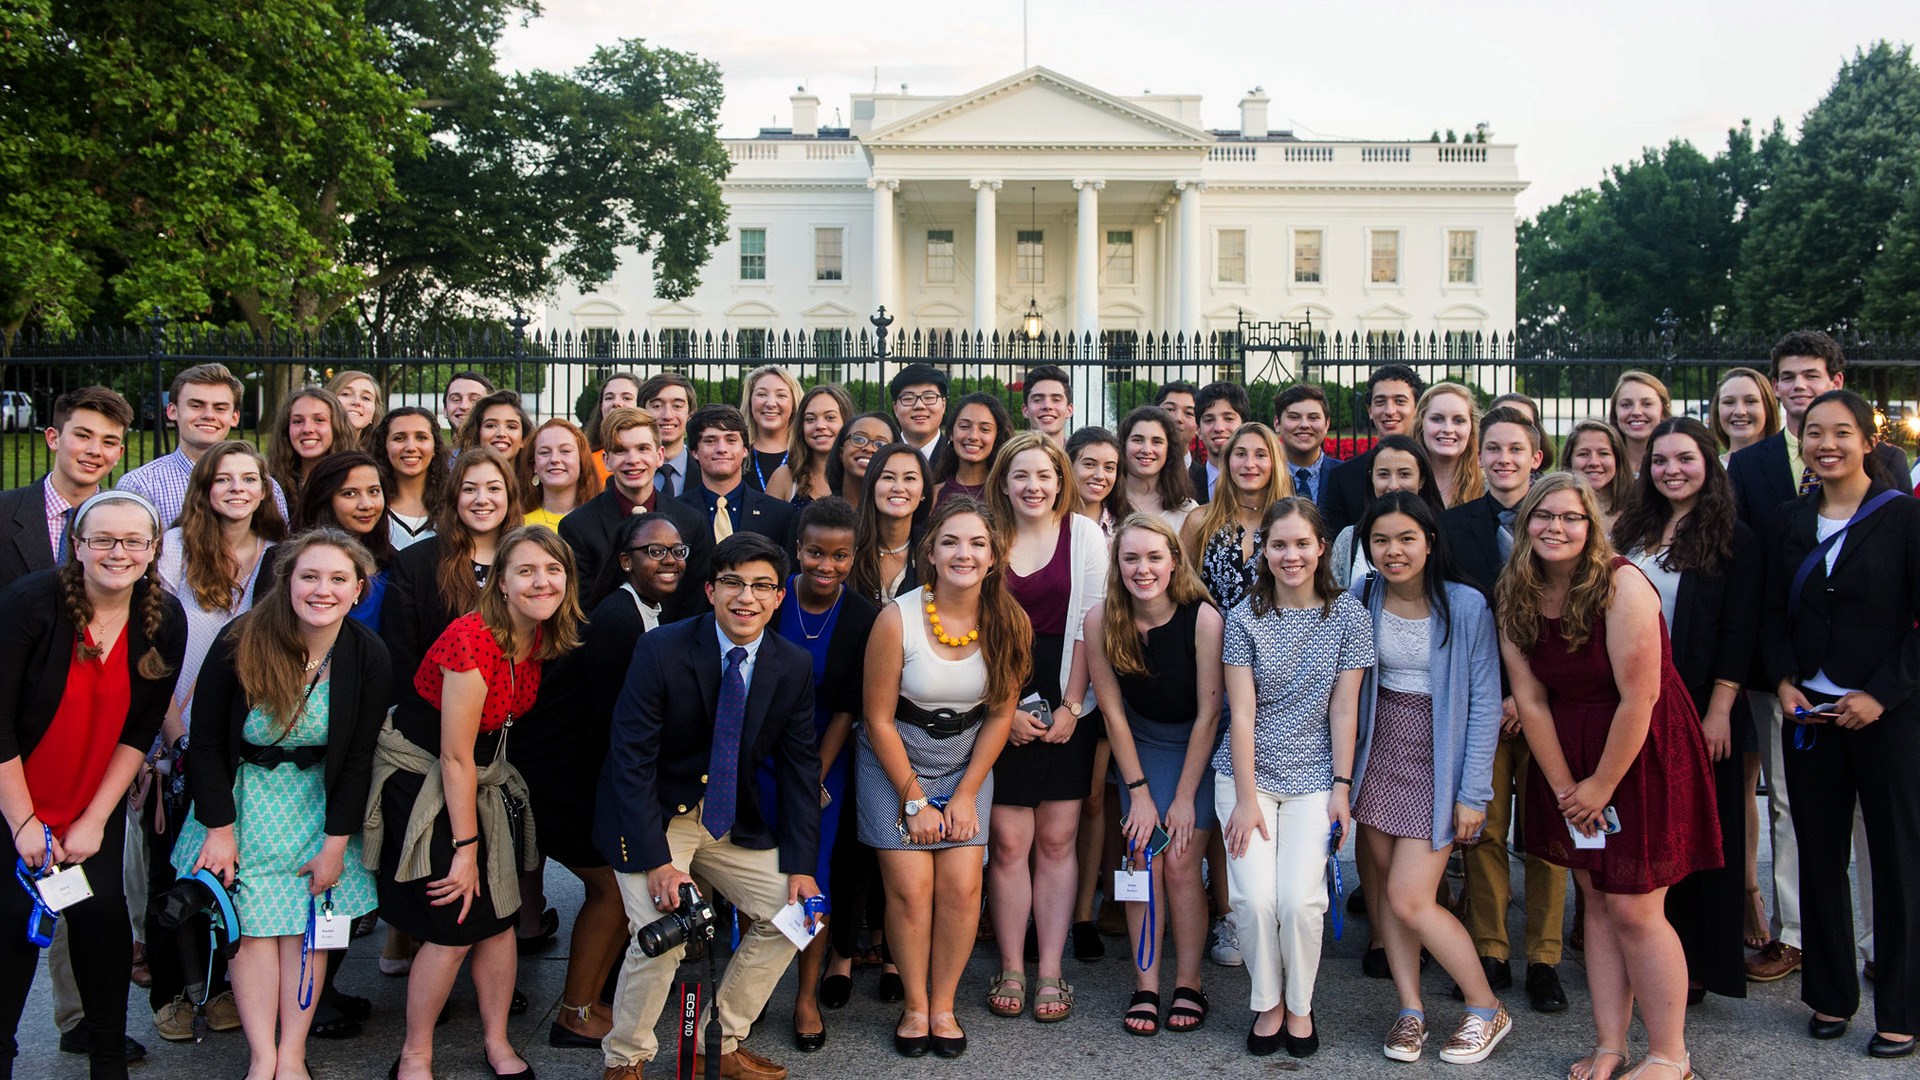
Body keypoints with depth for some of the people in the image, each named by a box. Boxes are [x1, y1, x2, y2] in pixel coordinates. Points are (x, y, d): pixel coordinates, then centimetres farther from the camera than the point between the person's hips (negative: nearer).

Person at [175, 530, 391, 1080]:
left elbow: (359, 757, -6)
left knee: (308, 920, -4)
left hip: (318, 798, 1)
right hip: (243, 793, -1)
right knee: (252, 921, -5)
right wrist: (219, 827, -10)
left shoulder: (369, 657, -12)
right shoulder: (240, 641, -17)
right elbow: (206, 741, -8)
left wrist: (335, 844, -7)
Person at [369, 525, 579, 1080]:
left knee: (500, 916, 8)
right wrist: (465, 847, -15)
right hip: (421, 779, -7)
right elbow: (455, 757, -21)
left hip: (487, 780, 7)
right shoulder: (472, 641, -27)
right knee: (454, 927, -4)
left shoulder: (541, 637, -4)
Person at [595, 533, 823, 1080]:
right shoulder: (661, 650, -19)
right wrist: (657, 860, -25)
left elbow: (800, 767, 0)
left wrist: (800, 866, -8)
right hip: (654, 814, -5)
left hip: (733, 818, 5)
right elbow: (631, 760, -19)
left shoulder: (793, 666, -6)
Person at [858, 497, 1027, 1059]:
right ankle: (915, 1006, 13)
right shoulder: (897, 618, -20)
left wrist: (966, 795, -5)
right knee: (911, 887, -8)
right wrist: (914, 800, -9)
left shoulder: (1009, 624, -12)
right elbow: (879, 720, -12)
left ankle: (944, 1005, 13)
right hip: (895, 762, -2)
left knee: (962, 886, -6)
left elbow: (1000, 714, -2)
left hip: (966, 764, 2)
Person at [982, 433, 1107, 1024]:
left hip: (1065, 708, 0)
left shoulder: (1085, 534, 2)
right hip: (999, 708, 0)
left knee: (1057, 840, 3)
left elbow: (1092, 626, 0)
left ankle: (1050, 973, 10)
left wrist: (1071, 706, -5)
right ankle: (1010, 970, 10)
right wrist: (1003, 709, -7)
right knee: (1009, 842, -1)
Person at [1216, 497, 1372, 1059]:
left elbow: (1343, 709, -1)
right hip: (1249, 774, 0)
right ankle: (1268, 1004, 11)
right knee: (1254, 897, -14)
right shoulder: (1245, 617, -4)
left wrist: (1342, 788, -4)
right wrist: (1245, 798, -10)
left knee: (1301, 899, -15)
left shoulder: (1347, 614, -1)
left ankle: (1300, 1006, 11)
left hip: (1313, 778, 0)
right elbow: (1242, 712, -6)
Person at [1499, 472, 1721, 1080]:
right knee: (1596, 903, 10)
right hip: (1567, 756, 5)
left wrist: (1601, 786, -13)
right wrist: (1563, 787, -5)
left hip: (1642, 751, -5)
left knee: (1634, 911, -4)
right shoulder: (1515, 598, -2)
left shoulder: (1620, 586, -19)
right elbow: (1530, 699, -2)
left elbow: (1639, 697, -20)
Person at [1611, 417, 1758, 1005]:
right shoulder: (1631, 533, 10)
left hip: (1698, 711, -4)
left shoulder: (1734, 539, -4)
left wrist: (1719, 711, -14)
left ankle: (1694, 967, 11)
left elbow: (1739, 632, -8)